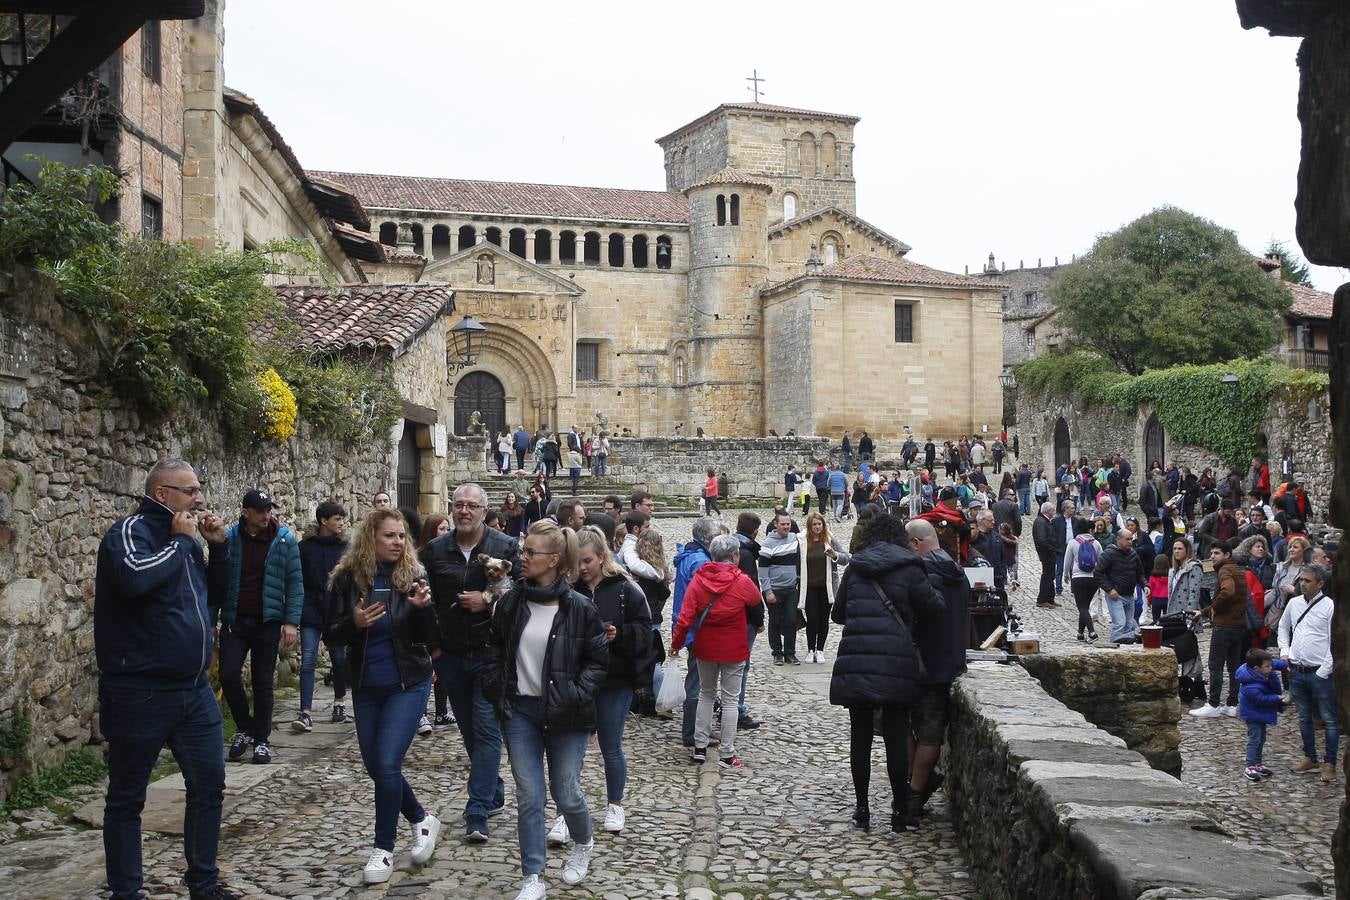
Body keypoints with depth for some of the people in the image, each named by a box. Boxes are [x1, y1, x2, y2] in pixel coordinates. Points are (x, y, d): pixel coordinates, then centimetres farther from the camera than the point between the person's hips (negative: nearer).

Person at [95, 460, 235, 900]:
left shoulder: (181, 539, 12)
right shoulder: (130, 531, -12)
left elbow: (215, 596, 19)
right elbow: (135, 578, -34)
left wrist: (218, 547, 4)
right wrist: (180, 541, -19)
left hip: (195, 690, 8)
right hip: (140, 694, -8)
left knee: (209, 785, 11)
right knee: (127, 797, 7)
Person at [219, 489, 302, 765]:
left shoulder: (285, 540, -4)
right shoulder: (229, 538, 0)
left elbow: (295, 583, -3)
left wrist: (291, 621, -10)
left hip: (267, 621, -1)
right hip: (234, 619, 1)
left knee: (263, 681, 4)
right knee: (229, 675, -6)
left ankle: (261, 740, 17)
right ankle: (245, 728, 17)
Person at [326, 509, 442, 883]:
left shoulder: (413, 575, -8)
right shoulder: (348, 578, -5)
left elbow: (429, 639, -7)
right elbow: (333, 635, -2)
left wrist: (423, 607, -26)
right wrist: (355, 622, -22)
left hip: (408, 685, -3)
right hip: (366, 687, 3)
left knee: (387, 764, -11)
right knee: (375, 767, 11)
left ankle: (384, 848, 5)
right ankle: (422, 819, 33)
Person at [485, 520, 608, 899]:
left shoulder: (579, 608, -11)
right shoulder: (510, 602, -1)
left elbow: (598, 661, -3)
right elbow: (494, 649, 13)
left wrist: (576, 696, -13)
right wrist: (498, 691, 4)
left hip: (564, 714, -3)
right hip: (520, 711, 3)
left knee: (566, 793, 5)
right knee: (529, 796, 3)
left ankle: (583, 843, 37)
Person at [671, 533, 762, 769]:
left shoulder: (698, 579, -7)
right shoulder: (741, 581, -13)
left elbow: (686, 615, -9)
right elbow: (756, 600, 7)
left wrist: (676, 642, 2)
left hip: (705, 647, 3)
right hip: (733, 649, -3)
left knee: (706, 694, 19)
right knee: (730, 699, 6)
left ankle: (699, 748, 20)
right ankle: (726, 754, 7)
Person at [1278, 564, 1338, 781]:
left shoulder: (1330, 607, -10)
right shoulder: (1294, 603, 6)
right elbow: (1283, 628, 22)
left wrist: (1324, 671, -14)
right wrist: (1284, 652, 9)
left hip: (1320, 673, -5)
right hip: (1297, 671, 5)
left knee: (1330, 720, 2)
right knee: (1304, 717, 15)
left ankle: (1329, 763, 11)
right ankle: (1309, 758, 27)